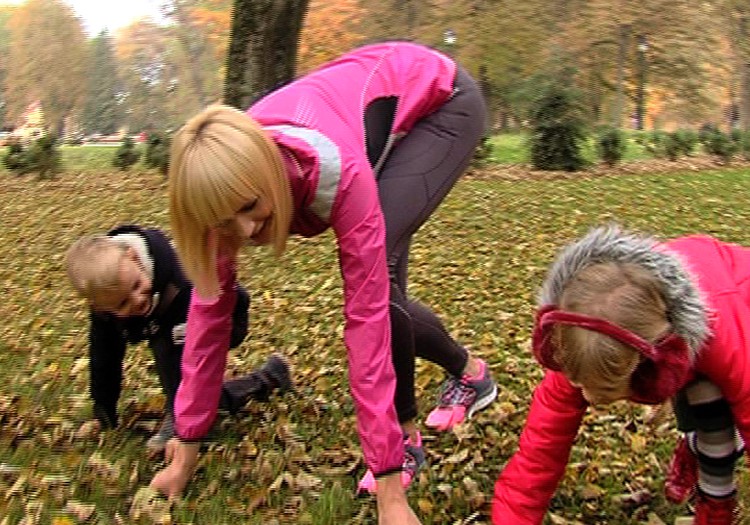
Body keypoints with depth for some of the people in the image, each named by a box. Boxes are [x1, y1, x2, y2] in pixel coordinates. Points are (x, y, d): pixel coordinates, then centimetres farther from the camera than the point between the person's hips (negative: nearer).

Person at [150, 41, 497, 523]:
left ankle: (403, 438, -2)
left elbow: (367, 314, -39)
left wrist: (389, 486, -35)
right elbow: (211, 305, -15)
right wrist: (187, 446, -10)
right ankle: (469, 372, 28)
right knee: (378, 286, 1)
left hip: (442, 100, -5)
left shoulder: (335, 169, -42)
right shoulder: (230, 173, -24)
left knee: (371, 281, -23)